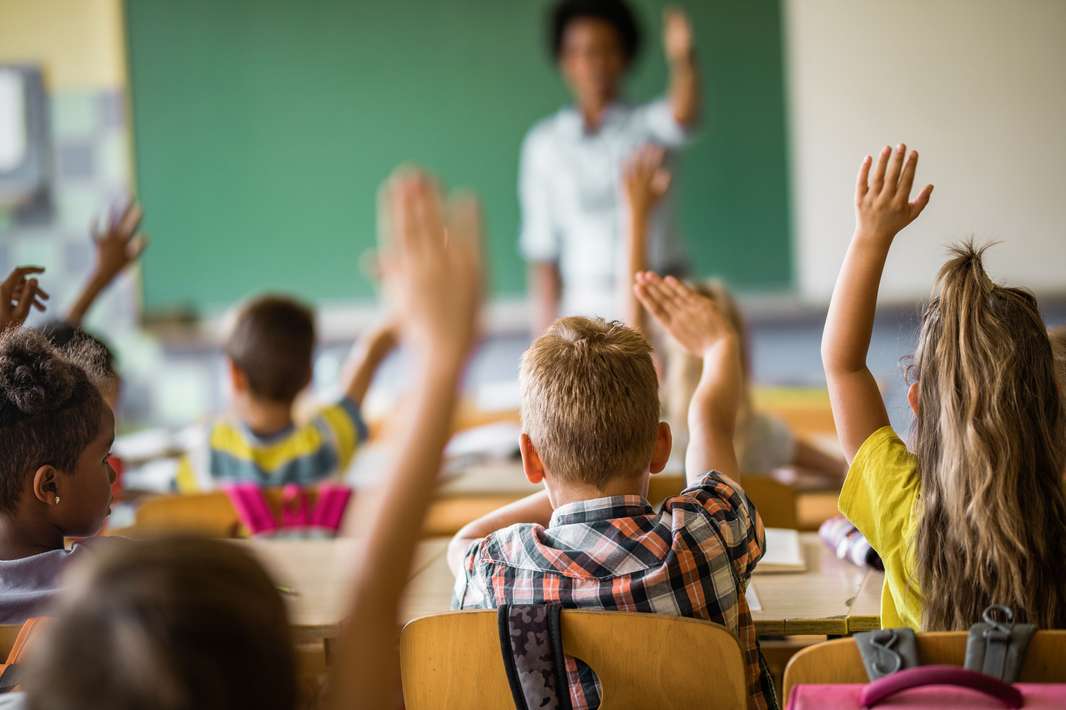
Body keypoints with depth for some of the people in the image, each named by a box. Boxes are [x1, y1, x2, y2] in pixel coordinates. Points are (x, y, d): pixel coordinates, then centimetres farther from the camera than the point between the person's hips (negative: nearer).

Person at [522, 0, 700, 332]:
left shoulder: (647, 124, 3)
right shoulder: (544, 144, 5)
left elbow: (682, 116, -21)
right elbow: (542, 248, 6)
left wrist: (682, 59, -42)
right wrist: (548, 331, 1)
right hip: (588, 308, 0)